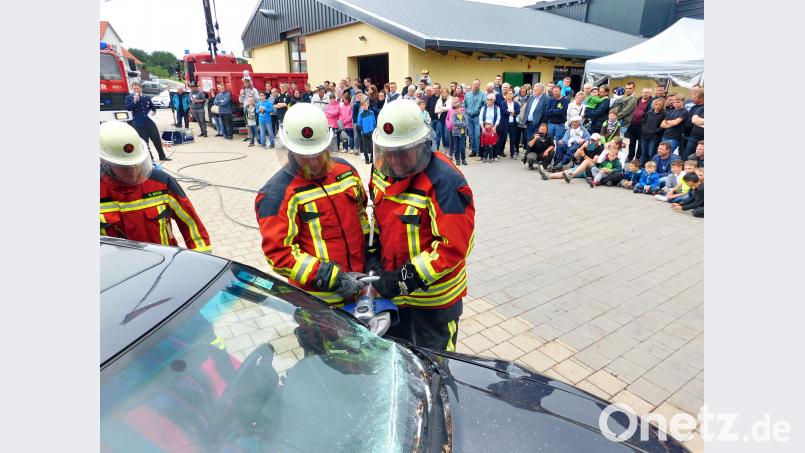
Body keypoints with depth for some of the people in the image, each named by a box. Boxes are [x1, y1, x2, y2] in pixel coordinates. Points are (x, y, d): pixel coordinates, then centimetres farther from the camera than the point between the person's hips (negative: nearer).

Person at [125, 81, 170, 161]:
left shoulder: (147, 98, 11)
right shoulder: (129, 98, 3)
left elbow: (153, 107, 22)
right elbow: (128, 108, -9)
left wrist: (153, 111, 1)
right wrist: (135, 100, -17)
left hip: (150, 122, 3)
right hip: (139, 124, -2)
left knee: (157, 140, 8)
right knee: (144, 142, 2)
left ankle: (162, 156, 21)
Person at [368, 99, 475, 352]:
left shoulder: (444, 181, -26)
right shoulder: (383, 170, -3)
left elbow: (454, 245, -28)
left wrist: (406, 279, -28)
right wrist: (374, 258, -4)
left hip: (433, 297, -6)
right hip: (392, 291, 7)